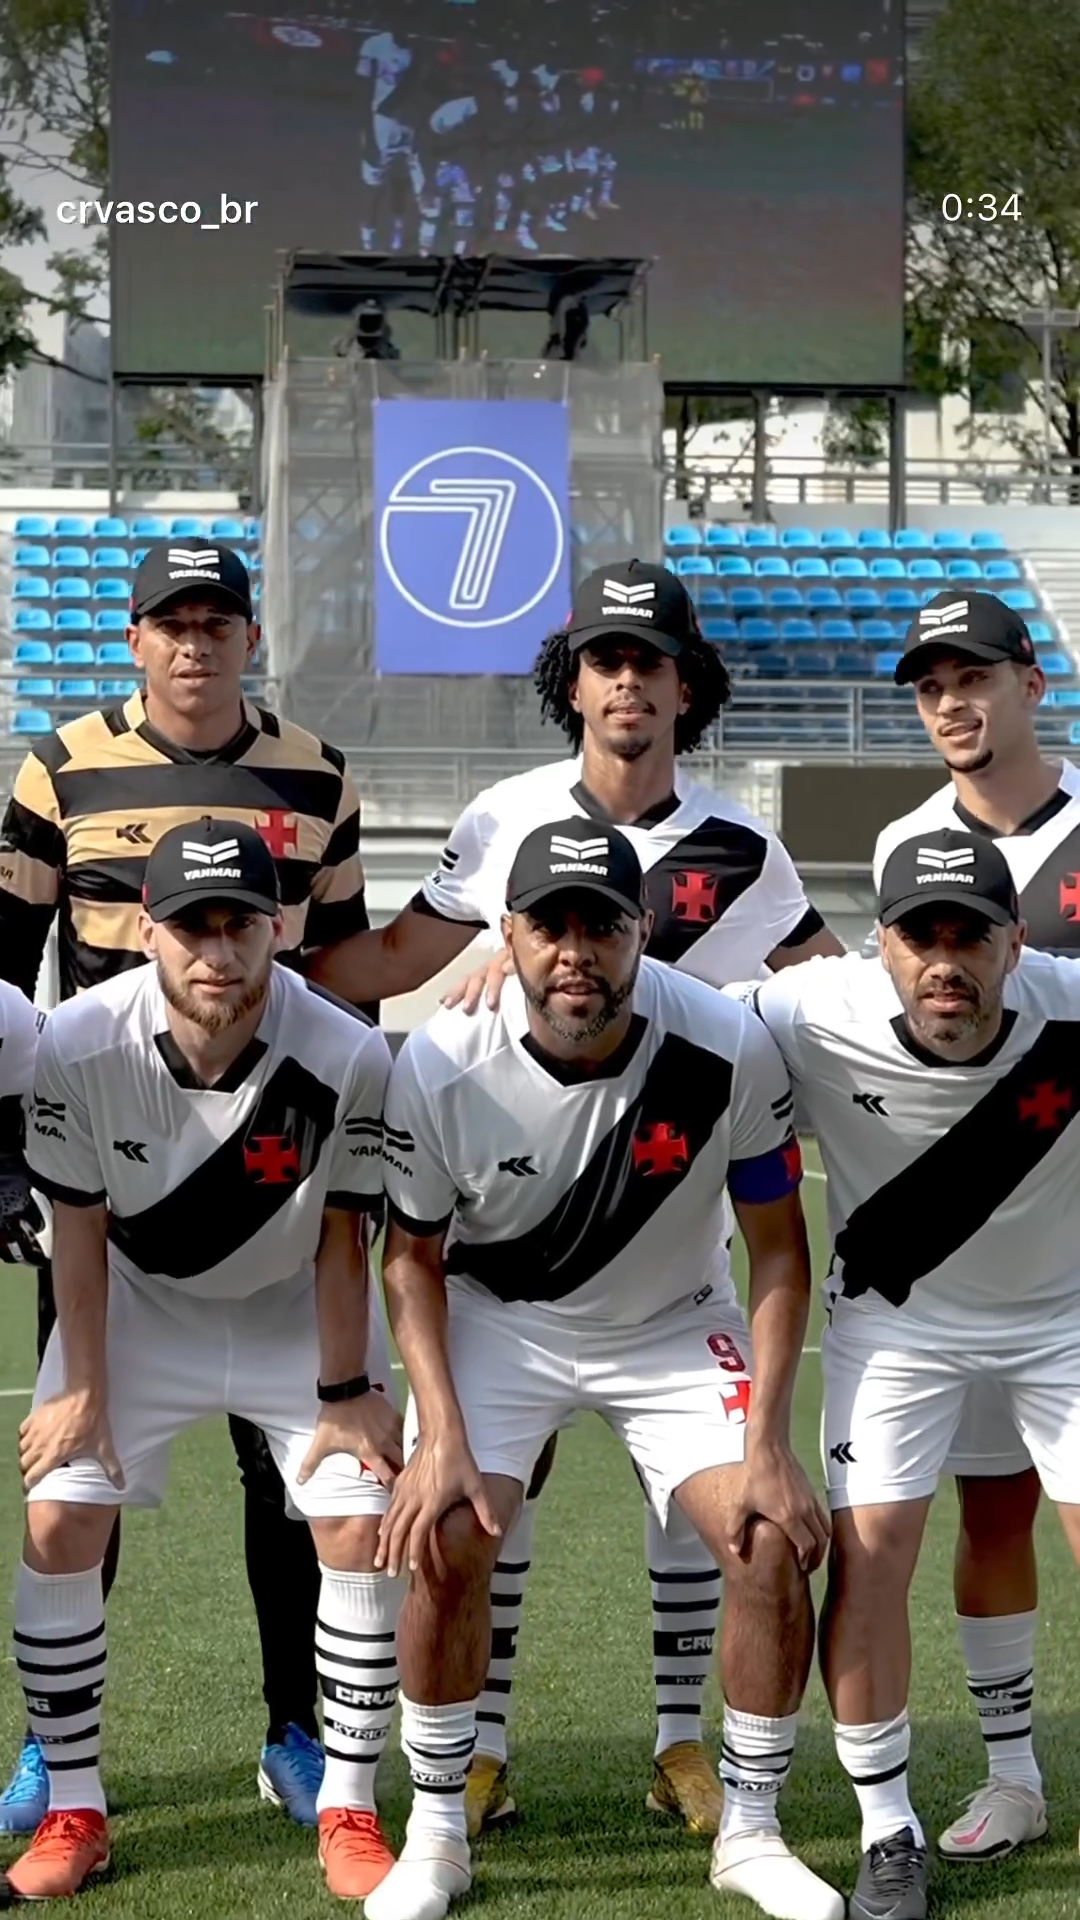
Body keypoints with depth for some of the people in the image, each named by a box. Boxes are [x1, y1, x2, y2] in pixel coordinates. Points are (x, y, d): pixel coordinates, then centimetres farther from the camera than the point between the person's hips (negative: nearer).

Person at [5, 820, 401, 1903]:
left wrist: (344, 1394, -11)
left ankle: (348, 1813, 4)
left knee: (361, 1526, -10)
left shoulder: (348, 1057, -30)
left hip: (295, 1313, 0)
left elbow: (339, 1238, -16)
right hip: (137, 1304, 1)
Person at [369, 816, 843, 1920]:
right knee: (444, 1545, -19)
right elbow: (412, 1258, -8)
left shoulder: (727, 1050, -25)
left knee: (774, 1544, -15)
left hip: (676, 1323, 0)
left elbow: (778, 1251, -12)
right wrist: (441, 1436, -18)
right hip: (499, 1320, 0)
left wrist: (766, 1444, -17)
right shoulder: (441, 1065, -23)